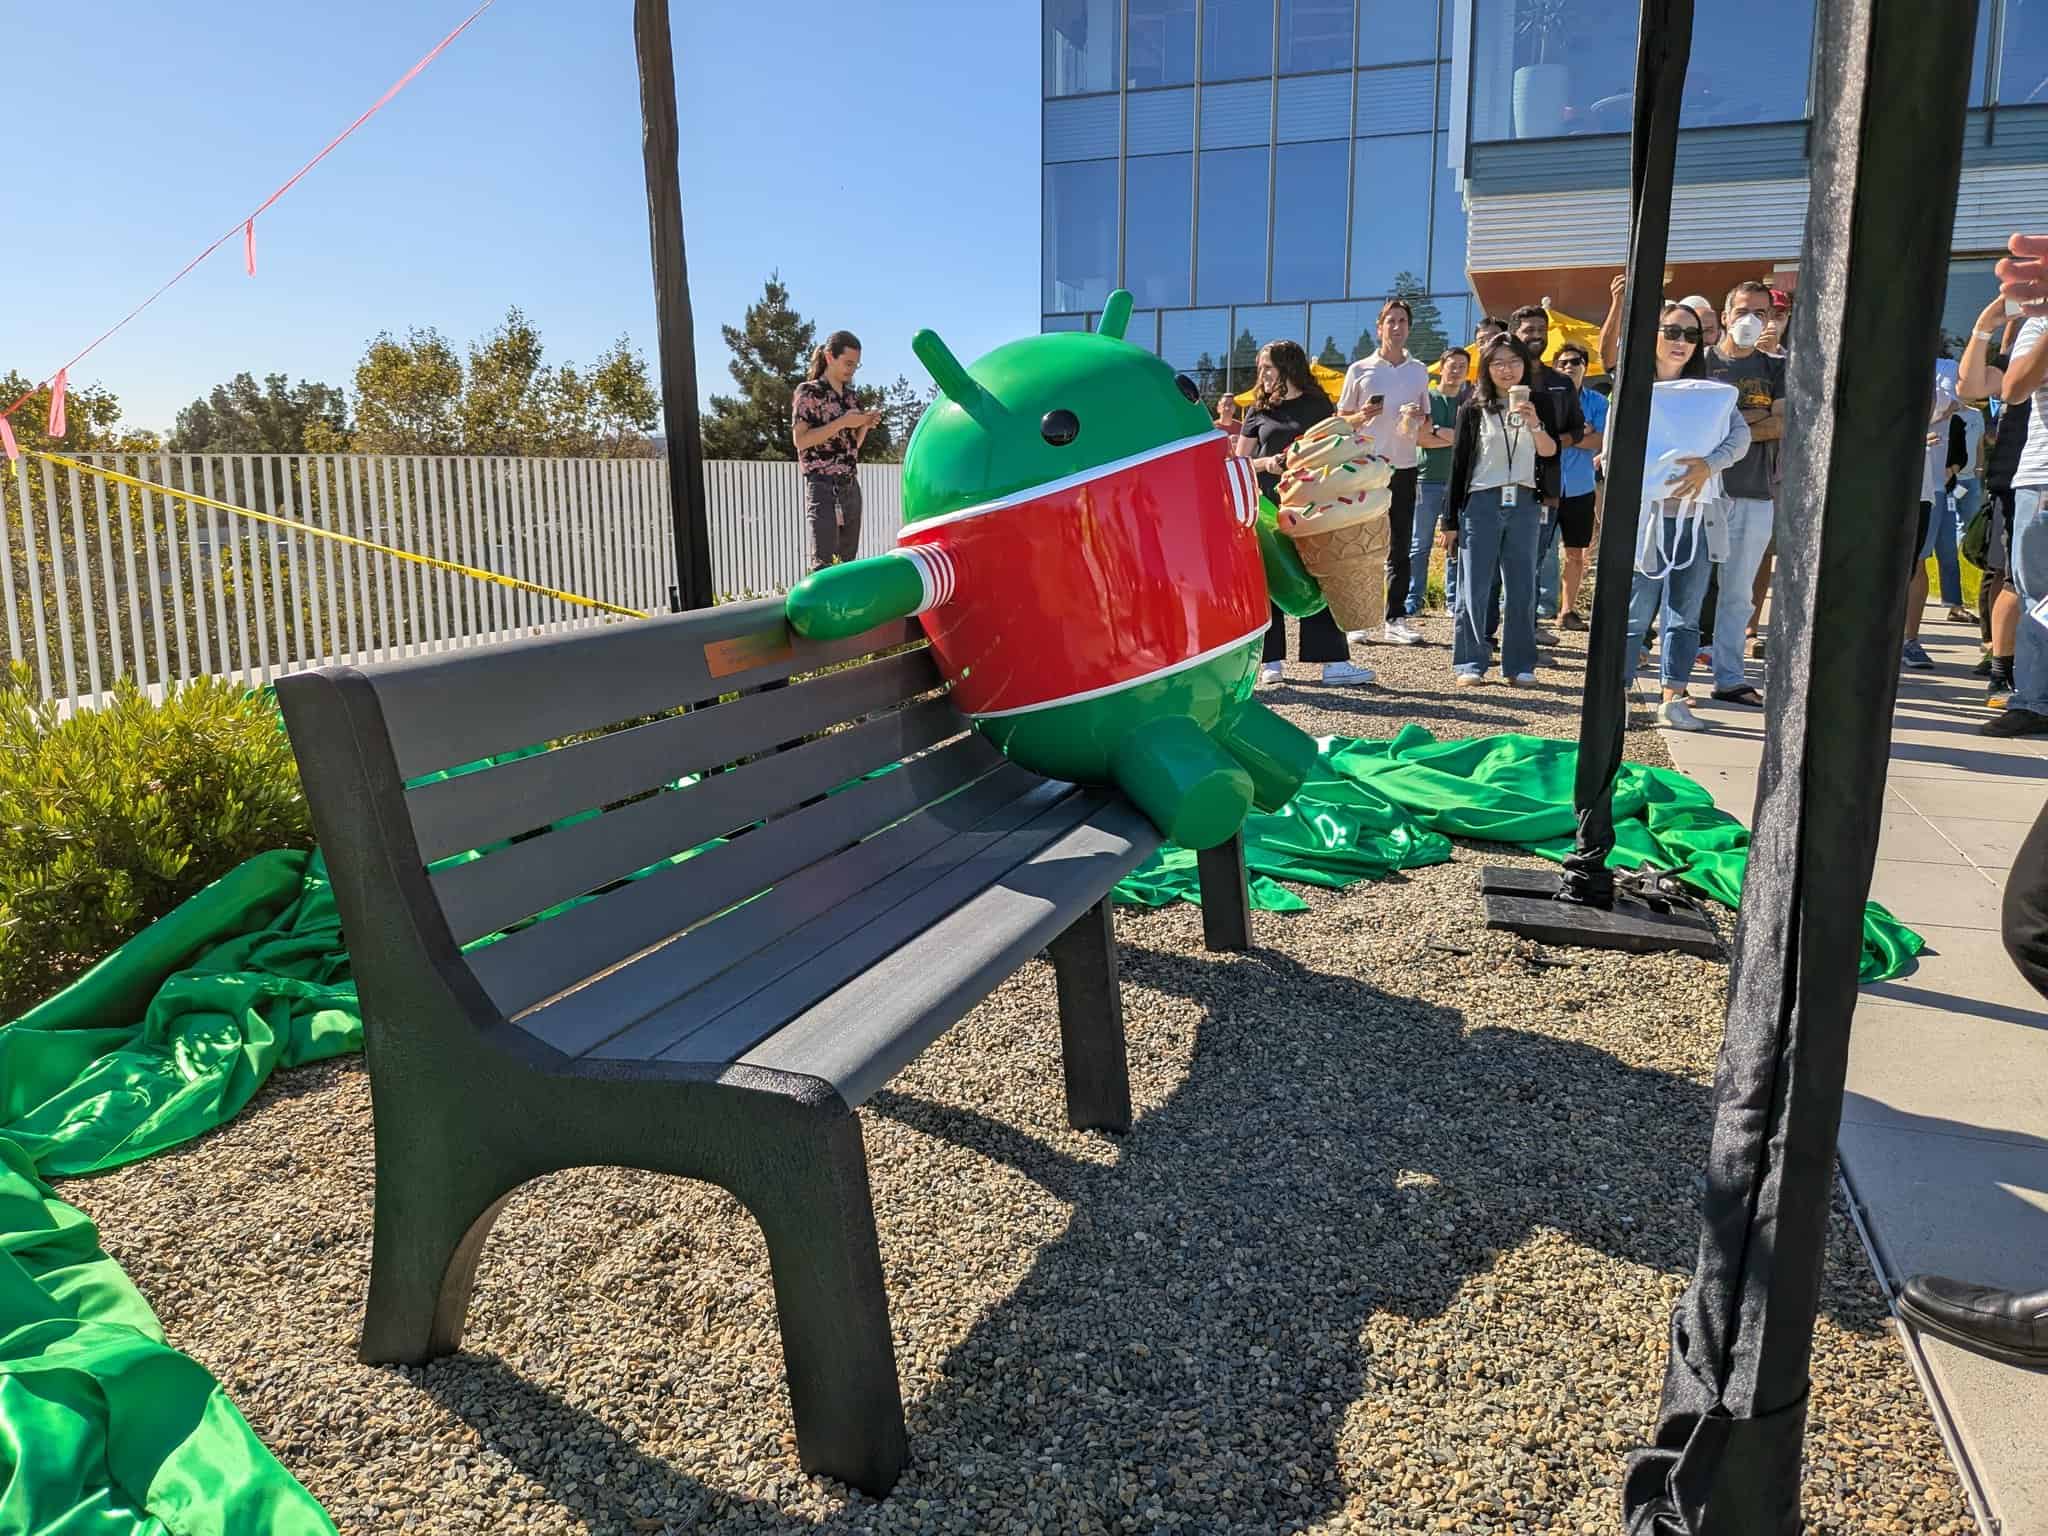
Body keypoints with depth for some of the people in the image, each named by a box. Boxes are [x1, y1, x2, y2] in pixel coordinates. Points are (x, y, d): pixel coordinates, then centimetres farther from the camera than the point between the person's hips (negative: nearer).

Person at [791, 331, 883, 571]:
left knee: (847, 561, 6)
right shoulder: (808, 392, -2)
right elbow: (800, 440, -11)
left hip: (851, 486, 7)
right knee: (824, 563, -13)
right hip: (823, 486, -7)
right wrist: (842, 422, -14)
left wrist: (865, 425, 2)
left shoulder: (850, 396, 16)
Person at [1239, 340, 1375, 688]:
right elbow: (1240, 461, 11)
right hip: (1269, 506, 1)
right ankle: (1270, 661, 9)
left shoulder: (1318, 405, 8)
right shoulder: (1259, 410, 11)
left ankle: (1333, 662, -4)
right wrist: (1267, 463, -9)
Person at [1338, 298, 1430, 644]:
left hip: (1404, 465, 3)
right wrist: (1363, 416, -14)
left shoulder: (1419, 371, 13)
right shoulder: (1360, 370, 4)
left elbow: (1426, 418, 19)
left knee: (1401, 546, 3)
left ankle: (1395, 619, 6)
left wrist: (1417, 419, -4)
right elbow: (1341, 420, 6)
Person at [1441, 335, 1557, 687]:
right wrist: (1450, 521, 2)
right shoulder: (1474, 410, 4)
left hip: (1524, 504, 2)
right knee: (1474, 590, -2)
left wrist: (1534, 424, -25)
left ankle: (1519, 665, 9)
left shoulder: (1536, 405, 10)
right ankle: (1471, 664, 5)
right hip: (1481, 504, -2)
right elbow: (1458, 466, 5)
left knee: (1521, 590, 3)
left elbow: (1549, 451, -4)